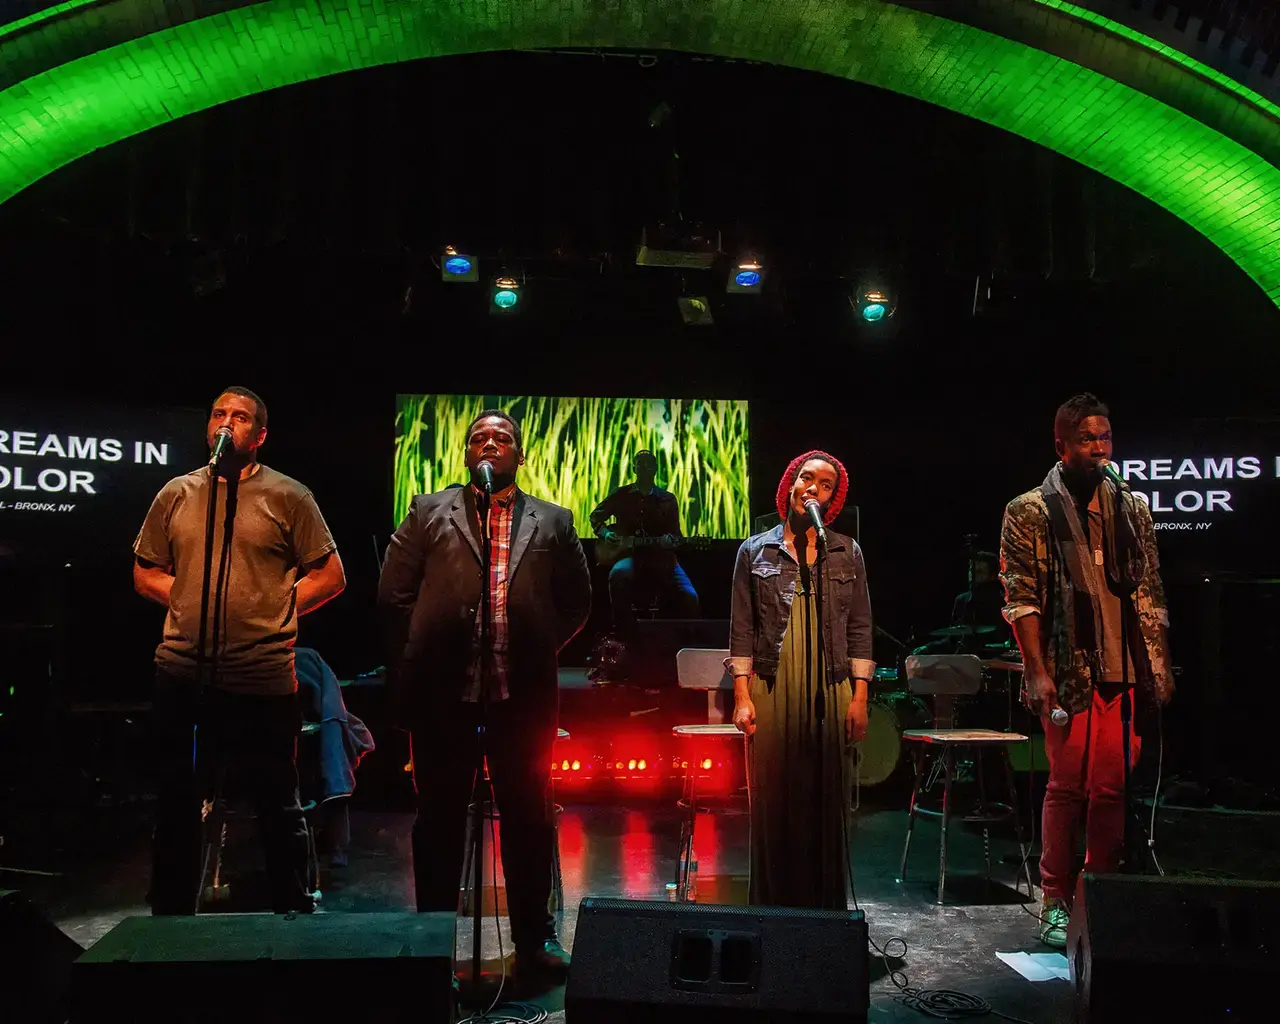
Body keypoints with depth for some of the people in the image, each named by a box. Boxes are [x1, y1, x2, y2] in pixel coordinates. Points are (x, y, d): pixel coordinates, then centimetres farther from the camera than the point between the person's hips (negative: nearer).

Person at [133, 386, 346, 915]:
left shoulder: (287, 496, 1)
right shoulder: (177, 493, 11)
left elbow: (331, 576, 2)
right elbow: (144, 573, 18)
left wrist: (276, 606, -4)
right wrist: (189, 598, 3)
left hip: (263, 679, -3)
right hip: (182, 676, 3)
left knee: (278, 807, 9)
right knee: (177, 807, 16)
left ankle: (293, 916, 25)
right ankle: (170, 919, 33)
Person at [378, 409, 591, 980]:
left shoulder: (552, 521, 10)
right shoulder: (428, 512, 8)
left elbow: (577, 601, 12)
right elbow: (394, 594, 5)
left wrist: (541, 649, 3)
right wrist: (413, 664, 0)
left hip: (523, 690, 1)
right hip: (442, 688, 0)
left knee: (528, 814, 9)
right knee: (440, 816, 10)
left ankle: (533, 938, 24)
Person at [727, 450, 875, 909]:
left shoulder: (847, 553, 9)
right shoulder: (755, 551, 6)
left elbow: (860, 630, 8)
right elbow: (742, 629, 4)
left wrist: (859, 698, 1)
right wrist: (742, 697, -3)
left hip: (829, 692, 1)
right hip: (772, 691, -1)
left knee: (826, 803, 4)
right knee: (773, 802, 2)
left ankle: (826, 904, 17)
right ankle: (774, 908, 14)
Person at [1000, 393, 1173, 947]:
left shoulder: (1131, 510, 13)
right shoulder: (1029, 511, 0)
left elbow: (1149, 593, 14)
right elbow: (1021, 599, -5)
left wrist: (1160, 663, 8)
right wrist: (1036, 670, -12)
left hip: (1126, 669, 4)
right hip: (1069, 670, -4)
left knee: (1113, 787, 6)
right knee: (1068, 784, 0)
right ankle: (1056, 902, 13)